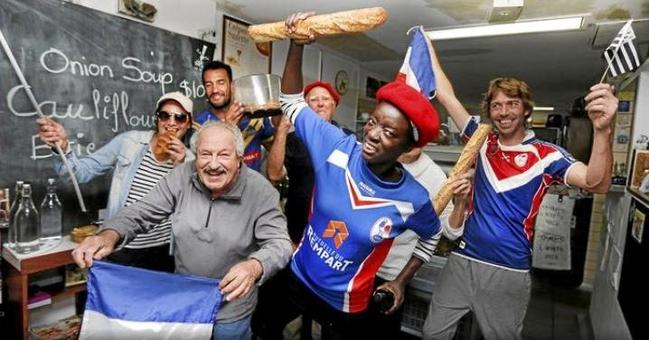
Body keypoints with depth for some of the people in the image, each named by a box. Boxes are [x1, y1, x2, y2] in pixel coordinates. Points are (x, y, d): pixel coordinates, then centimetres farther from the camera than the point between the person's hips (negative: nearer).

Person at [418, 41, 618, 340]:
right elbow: (446, 96, 4)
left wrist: (602, 129, -38)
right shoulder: (484, 142, 3)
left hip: (508, 272, -2)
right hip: (462, 260, 3)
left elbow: (596, 183, -21)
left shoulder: (545, 155, -5)